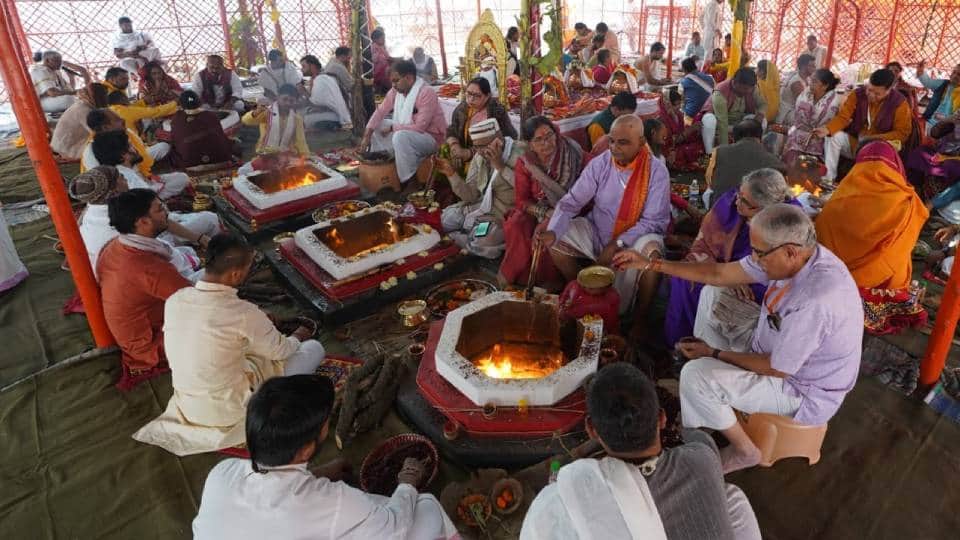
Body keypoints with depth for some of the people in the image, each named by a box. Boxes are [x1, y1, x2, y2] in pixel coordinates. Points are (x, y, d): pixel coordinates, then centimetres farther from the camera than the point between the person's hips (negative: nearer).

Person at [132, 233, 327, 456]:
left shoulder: (175, 300, -12)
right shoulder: (244, 313, -28)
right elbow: (280, 351, -9)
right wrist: (296, 338, 14)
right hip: (228, 411, -6)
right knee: (314, 348, 2)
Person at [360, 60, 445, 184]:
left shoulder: (426, 93, -26)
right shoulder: (396, 90, -2)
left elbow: (420, 127, -31)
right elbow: (380, 112, 3)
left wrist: (392, 127, -20)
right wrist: (367, 135, -8)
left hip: (430, 137, -8)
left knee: (401, 136, -35)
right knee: (377, 126, 7)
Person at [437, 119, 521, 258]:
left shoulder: (518, 155, -18)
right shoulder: (479, 157, 1)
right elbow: (470, 195, -1)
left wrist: (501, 167, -30)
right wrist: (451, 173, -13)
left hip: (509, 212, -7)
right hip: (484, 204, 7)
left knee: (481, 239, -25)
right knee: (447, 218, 0)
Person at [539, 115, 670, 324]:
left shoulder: (657, 172, -15)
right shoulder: (600, 163, -9)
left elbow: (652, 222, -15)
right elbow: (571, 201, -11)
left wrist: (618, 244, -25)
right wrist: (553, 231, -29)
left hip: (638, 237, -3)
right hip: (597, 230, 3)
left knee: (651, 255, -34)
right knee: (556, 243, -13)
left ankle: (639, 322, -9)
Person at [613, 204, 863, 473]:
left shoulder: (815, 301, -38)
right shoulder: (797, 255, -12)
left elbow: (777, 368, -25)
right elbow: (720, 273, -6)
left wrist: (714, 354, -13)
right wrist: (651, 264, -7)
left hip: (802, 389, -9)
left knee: (696, 376, -17)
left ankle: (744, 451, 5)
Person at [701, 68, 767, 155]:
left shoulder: (752, 89, -17)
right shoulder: (721, 93, -35)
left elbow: (763, 103, -2)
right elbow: (722, 123, -39)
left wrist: (761, 112, -28)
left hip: (738, 119, 5)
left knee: (762, 121, -17)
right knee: (709, 120, -39)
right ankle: (710, 154, -30)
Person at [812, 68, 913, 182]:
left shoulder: (899, 102, -12)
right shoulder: (857, 94, -6)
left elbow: (902, 133, -11)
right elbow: (842, 117, -13)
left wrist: (875, 139, -23)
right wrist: (827, 129, -34)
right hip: (854, 141, 3)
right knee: (834, 136, -23)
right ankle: (828, 178, -21)